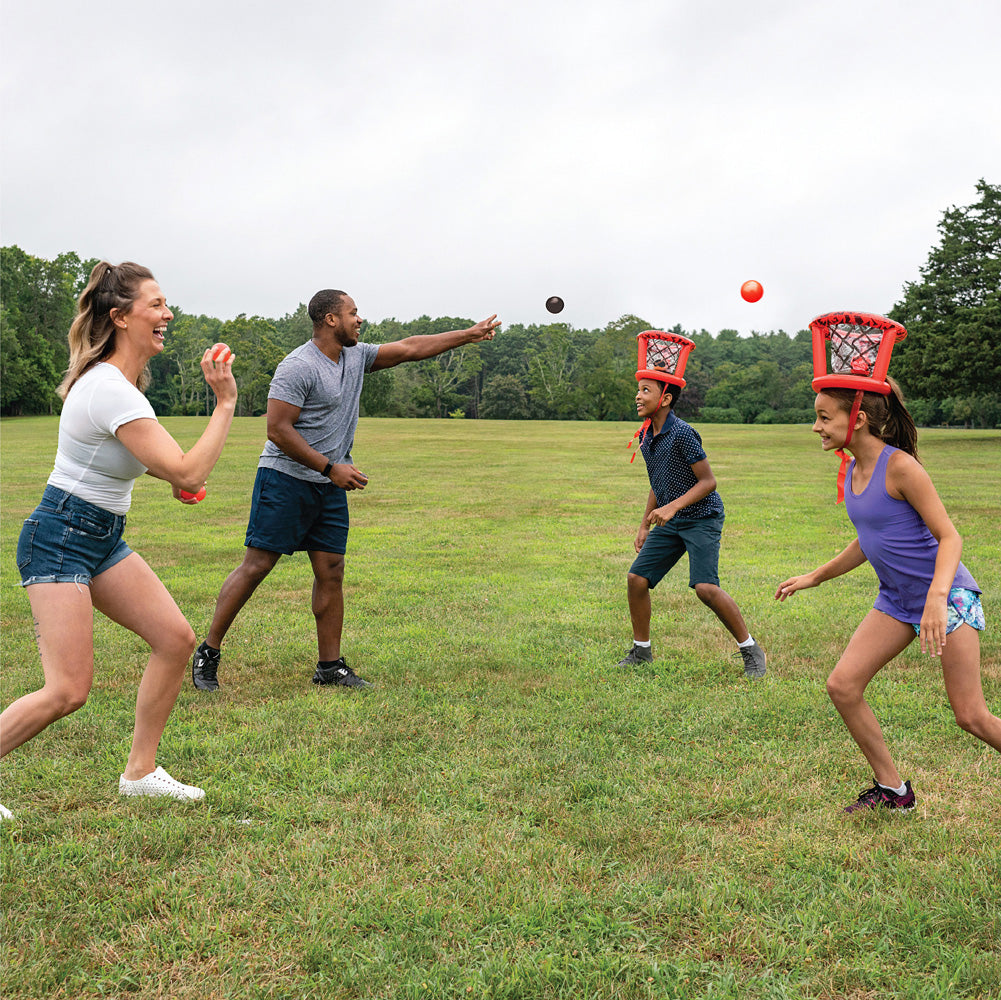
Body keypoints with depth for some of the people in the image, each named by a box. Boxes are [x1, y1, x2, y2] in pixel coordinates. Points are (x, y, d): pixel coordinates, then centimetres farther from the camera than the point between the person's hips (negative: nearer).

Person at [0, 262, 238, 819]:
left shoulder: (121, 378, 7)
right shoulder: (111, 390, -24)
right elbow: (190, 472, -28)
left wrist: (167, 472, 12)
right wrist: (226, 402, -22)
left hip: (103, 537, 10)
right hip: (60, 538, -10)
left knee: (176, 638, 5)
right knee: (68, 691, -13)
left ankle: (140, 772, 16)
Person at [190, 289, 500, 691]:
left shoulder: (356, 356, 10)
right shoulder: (298, 367, -15)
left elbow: (410, 348, 18)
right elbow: (278, 431, -18)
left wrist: (469, 335, 18)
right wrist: (331, 468, -19)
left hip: (330, 488, 8)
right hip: (285, 480, -8)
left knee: (331, 572, 5)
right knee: (256, 565, -7)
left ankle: (329, 665, 12)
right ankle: (208, 652, 4)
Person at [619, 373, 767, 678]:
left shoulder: (682, 433, -19)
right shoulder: (646, 436, 7)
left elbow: (708, 481, -17)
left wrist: (672, 507, -26)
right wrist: (645, 525, 22)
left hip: (702, 518, -8)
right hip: (670, 521, 8)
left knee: (705, 587, -21)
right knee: (636, 578, 0)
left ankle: (750, 650, -3)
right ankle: (641, 650, 17)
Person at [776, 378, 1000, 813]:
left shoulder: (899, 466, -19)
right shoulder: (852, 471, 4)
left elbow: (950, 536, -20)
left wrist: (937, 597, -35)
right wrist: (814, 577, 23)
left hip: (947, 595, -8)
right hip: (897, 599, 8)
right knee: (842, 685, -2)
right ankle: (892, 789, 13)